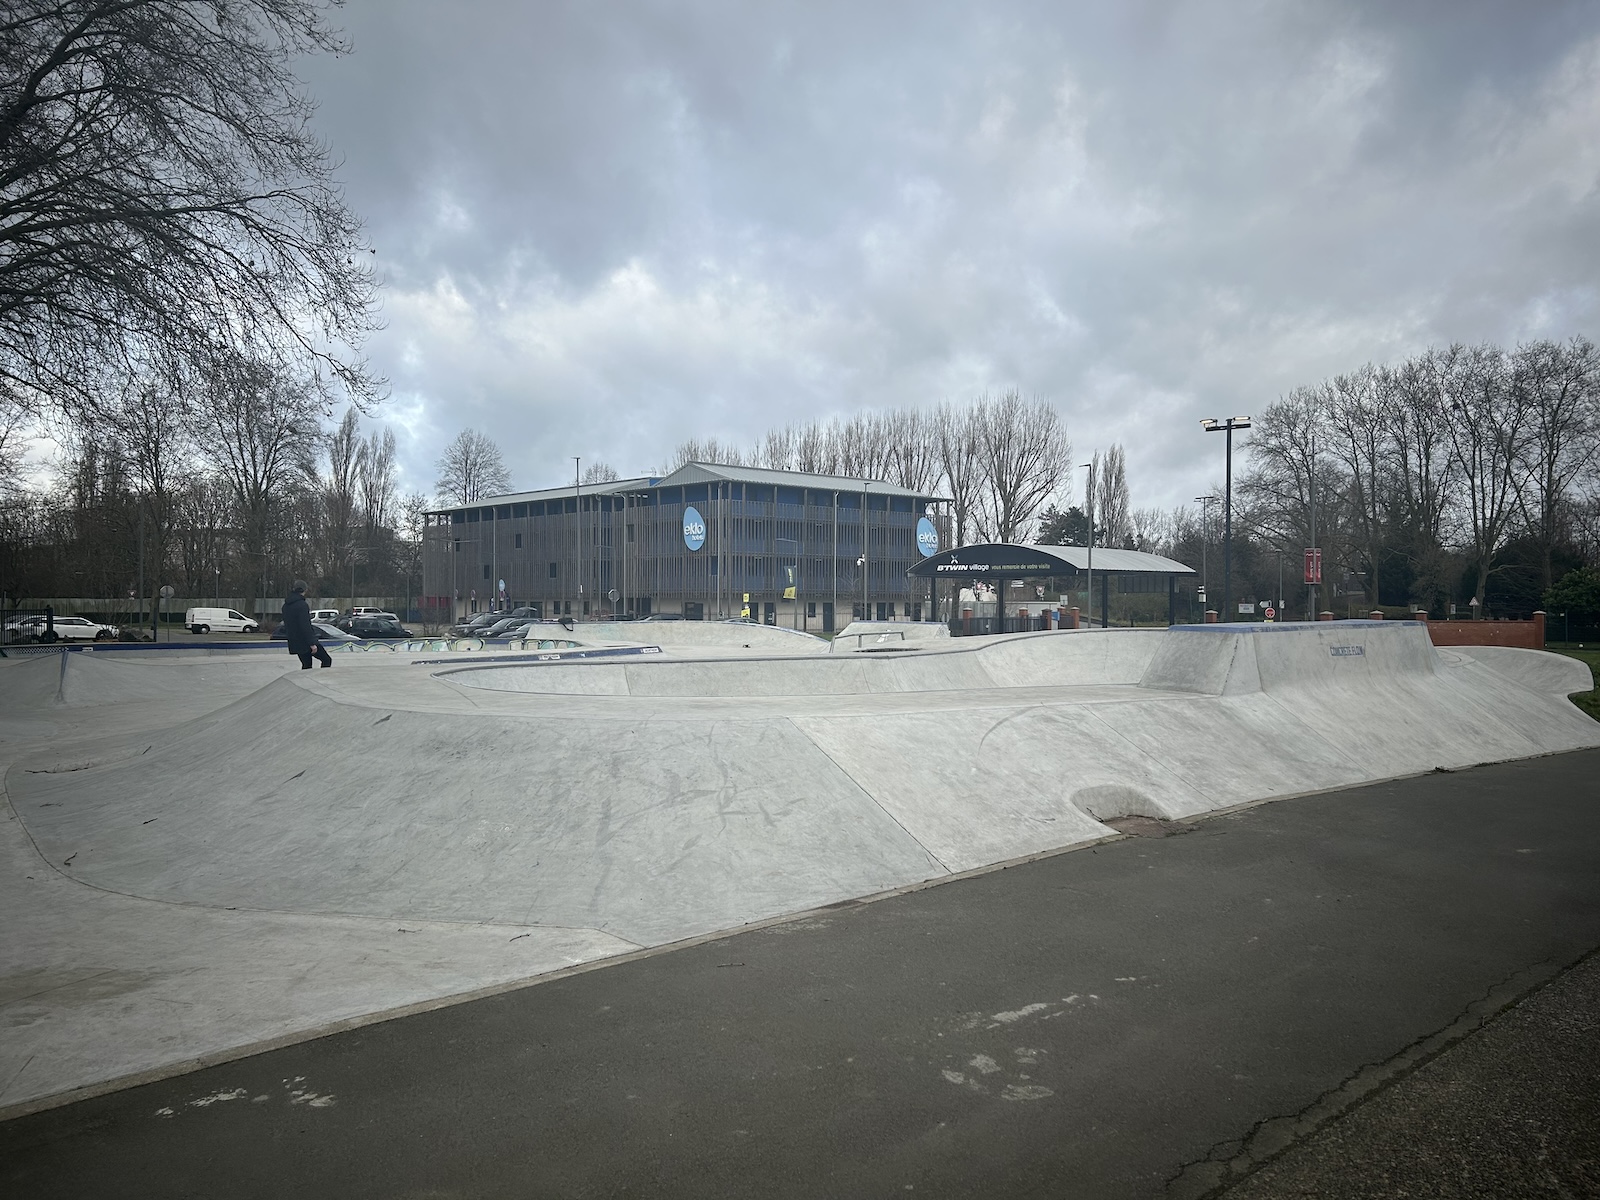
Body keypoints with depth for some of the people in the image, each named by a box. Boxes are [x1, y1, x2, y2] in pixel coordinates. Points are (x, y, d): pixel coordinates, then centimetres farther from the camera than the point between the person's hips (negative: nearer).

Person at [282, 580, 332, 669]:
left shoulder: (286, 606, 10)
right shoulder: (302, 605, -17)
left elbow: (286, 625, 19)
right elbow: (305, 626, -22)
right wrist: (312, 644, -20)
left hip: (295, 643, 8)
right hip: (306, 641, -8)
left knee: (306, 665, 15)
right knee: (327, 660, 2)